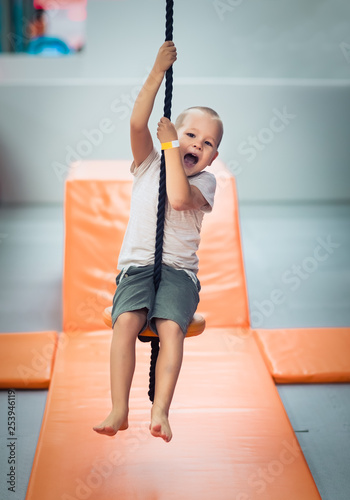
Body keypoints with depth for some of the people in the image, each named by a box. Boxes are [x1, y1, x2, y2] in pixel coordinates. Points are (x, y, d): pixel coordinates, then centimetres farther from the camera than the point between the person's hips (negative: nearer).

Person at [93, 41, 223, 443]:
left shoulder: (205, 182, 7)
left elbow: (178, 198, -16)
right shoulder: (148, 164, 12)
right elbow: (138, 123, -7)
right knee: (126, 321, -27)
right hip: (137, 265, 1)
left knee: (171, 326, -29)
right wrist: (158, 73, -10)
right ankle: (119, 410, -26)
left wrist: (169, 146, -7)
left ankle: (160, 411, -29)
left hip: (179, 270, 0)